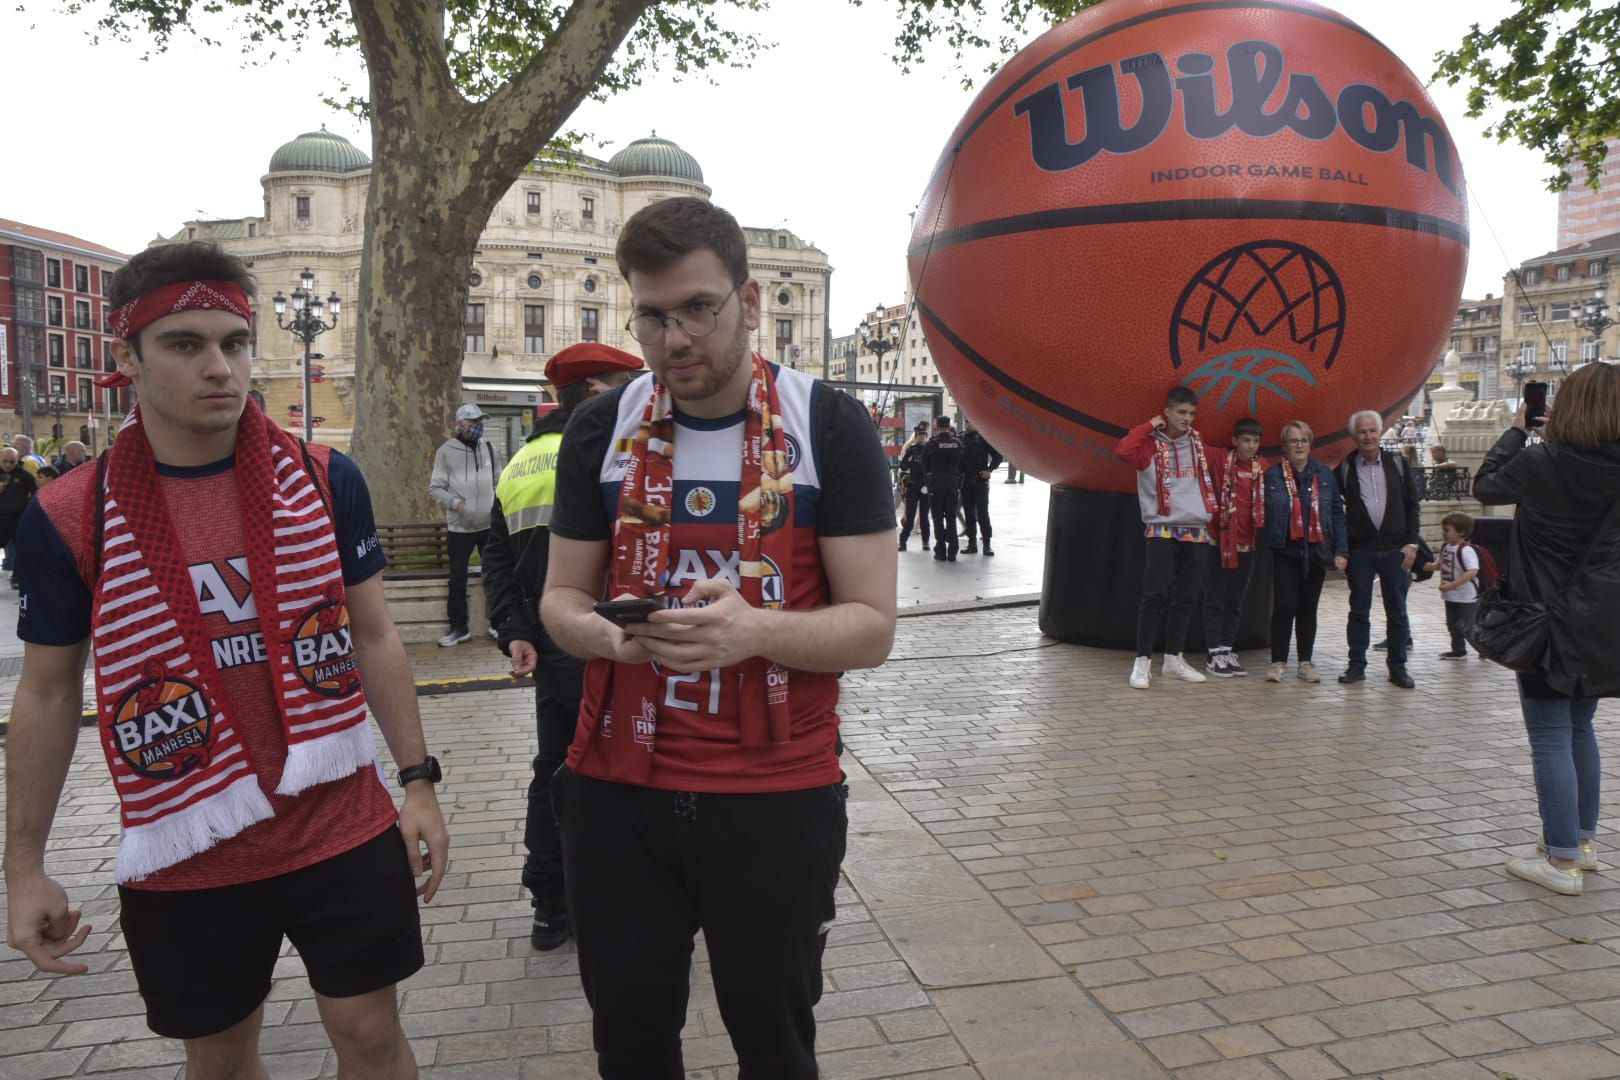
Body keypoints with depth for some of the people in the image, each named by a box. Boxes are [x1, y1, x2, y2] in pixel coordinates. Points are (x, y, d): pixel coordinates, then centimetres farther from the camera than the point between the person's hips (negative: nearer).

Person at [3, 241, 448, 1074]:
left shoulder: (325, 479, -5)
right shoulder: (67, 518, -8)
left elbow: (374, 637, 2)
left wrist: (417, 780, 0)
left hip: (344, 831, 0)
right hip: (184, 857, 0)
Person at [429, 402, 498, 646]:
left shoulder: (489, 449, 7)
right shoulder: (446, 451, -6)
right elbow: (435, 487, -5)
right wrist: (456, 503, -19)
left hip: (489, 524, 3)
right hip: (460, 526, -3)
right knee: (458, 579, 6)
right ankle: (459, 628, 17)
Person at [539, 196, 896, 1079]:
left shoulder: (829, 428, -8)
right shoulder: (600, 429, 1)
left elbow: (871, 627, -9)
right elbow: (561, 597, 7)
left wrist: (755, 629, -28)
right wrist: (605, 633, -17)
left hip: (779, 797, -2)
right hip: (616, 789, 3)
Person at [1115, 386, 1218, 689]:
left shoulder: (1199, 445, 13)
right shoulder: (1151, 444, -2)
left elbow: (1211, 477, 27)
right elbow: (1123, 450, -22)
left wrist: (1213, 511, 16)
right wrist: (1149, 426, -12)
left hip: (1197, 532, 5)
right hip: (1162, 531, -5)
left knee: (1186, 598, 9)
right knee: (1155, 596, -10)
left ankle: (1174, 658, 20)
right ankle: (1143, 662, -5)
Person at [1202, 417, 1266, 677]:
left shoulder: (1262, 467, 5)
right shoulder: (1220, 461, -7)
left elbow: (1263, 503, 13)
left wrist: (1262, 532, 9)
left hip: (1246, 544, 4)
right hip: (1220, 541, -4)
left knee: (1235, 602, 12)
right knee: (1215, 600, 2)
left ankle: (1228, 651, 21)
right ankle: (1215, 655, 6)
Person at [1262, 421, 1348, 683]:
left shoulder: (1325, 475, 6)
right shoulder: (1273, 475, -1)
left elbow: (1337, 513, 6)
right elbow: (1265, 511, -2)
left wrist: (1341, 550, 0)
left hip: (1316, 551, 3)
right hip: (1286, 551, -3)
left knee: (1308, 608, 9)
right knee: (1284, 606, -6)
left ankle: (1306, 662, 19)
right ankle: (1279, 662, 5)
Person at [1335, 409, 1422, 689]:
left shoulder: (1398, 463, 4)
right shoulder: (1345, 468, 0)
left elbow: (1412, 504, 6)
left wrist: (1411, 543, -1)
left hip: (1395, 548, 1)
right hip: (1360, 549, -1)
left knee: (1397, 610, 5)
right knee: (1359, 610, 4)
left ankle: (1397, 666, 13)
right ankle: (1357, 665, 12)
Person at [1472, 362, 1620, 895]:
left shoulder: (1541, 463, -14)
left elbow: (1486, 485, 1)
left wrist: (1517, 429, 11)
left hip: (1550, 623, -6)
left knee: (1551, 739, -1)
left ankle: (1563, 860, 3)